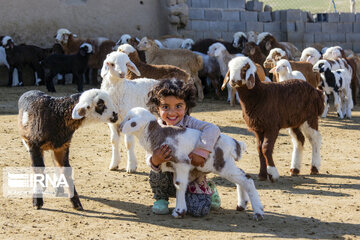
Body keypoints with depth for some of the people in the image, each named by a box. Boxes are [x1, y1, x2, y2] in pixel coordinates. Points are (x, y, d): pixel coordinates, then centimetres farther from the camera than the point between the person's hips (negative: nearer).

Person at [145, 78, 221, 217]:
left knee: (199, 209, -21)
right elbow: (150, 157, -12)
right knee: (156, 173, -29)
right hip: (170, 181, 2)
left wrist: (201, 151, -41)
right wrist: (154, 161, -36)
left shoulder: (189, 123, -17)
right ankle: (161, 199, 6)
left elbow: (212, 129, -32)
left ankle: (209, 190, 16)